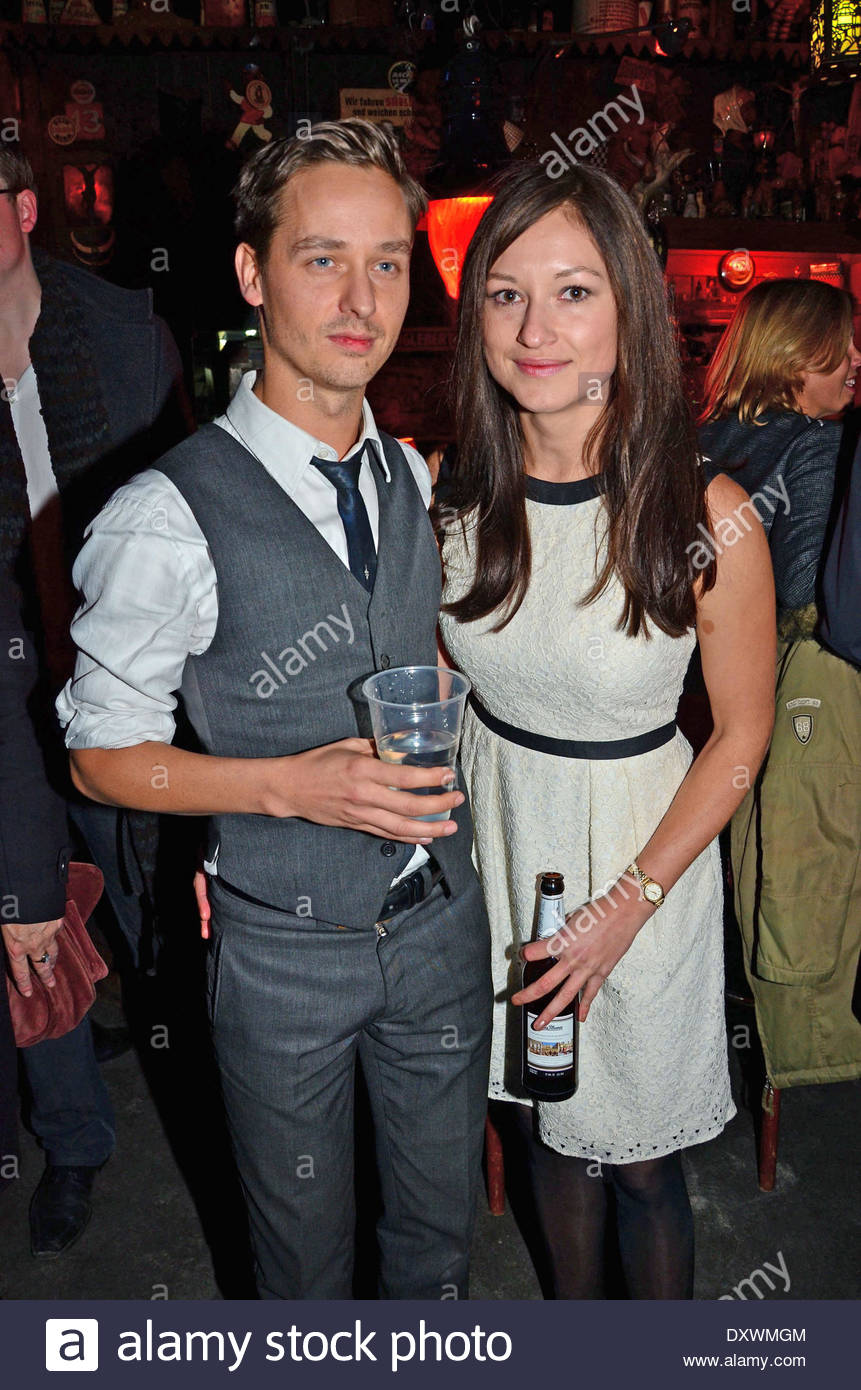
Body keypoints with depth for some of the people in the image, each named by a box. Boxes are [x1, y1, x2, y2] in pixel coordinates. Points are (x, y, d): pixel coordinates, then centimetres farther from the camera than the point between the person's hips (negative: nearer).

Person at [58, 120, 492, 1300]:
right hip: (286, 948, -5)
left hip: (443, 916, 5)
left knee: (442, 1221, 26)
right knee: (305, 1249, 20)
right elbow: (103, 751, -13)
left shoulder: (416, 476, 0)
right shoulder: (168, 518, -20)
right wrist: (294, 783, -25)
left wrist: (435, 762, 0)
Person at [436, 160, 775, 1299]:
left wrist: (627, 905, -14)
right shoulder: (450, 494, -9)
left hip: (642, 850, -3)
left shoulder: (705, 516, -20)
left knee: (635, 1154, 14)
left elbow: (741, 736, -9)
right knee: (546, 1120, 22)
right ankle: (572, 1316, 50)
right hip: (493, 830, 3)